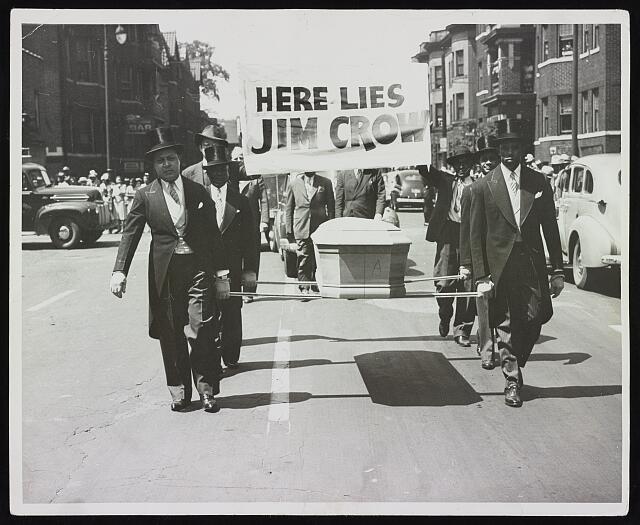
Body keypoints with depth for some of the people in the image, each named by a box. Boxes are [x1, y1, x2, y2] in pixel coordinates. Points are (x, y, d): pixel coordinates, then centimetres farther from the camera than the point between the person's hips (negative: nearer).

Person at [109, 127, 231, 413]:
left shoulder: (198, 192, 8)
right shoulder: (145, 196, 5)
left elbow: (213, 235, 10)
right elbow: (130, 235, 1)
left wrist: (221, 274, 7)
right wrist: (119, 272, -11)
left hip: (198, 269, 0)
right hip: (164, 272, 0)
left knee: (201, 331, -8)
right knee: (171, 336, 4)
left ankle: (206, 390, 3)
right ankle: (179, 392, 15)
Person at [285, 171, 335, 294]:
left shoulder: (325, 183, 7)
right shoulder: (294, 183, 7)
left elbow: (331, 207, 10)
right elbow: (288, 208, 10)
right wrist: (289, 230, 5)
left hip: (321, 229, 1)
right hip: (301, 230, 0)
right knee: (303, 261, -4)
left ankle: (317, 288, 14)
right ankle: (304, 289, 2)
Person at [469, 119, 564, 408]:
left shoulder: (539, 183, 6)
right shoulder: (483, 187, 0)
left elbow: (550, 228, 9)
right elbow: (476, 236, 1)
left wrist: (557, 270, 5)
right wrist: (481, 275, -5)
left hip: (533, 265, 2)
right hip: (500, 267, -2)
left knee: (535, 318, -4)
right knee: (506, 326, 0)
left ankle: (516, 363, 23)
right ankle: (512, 381, 12)